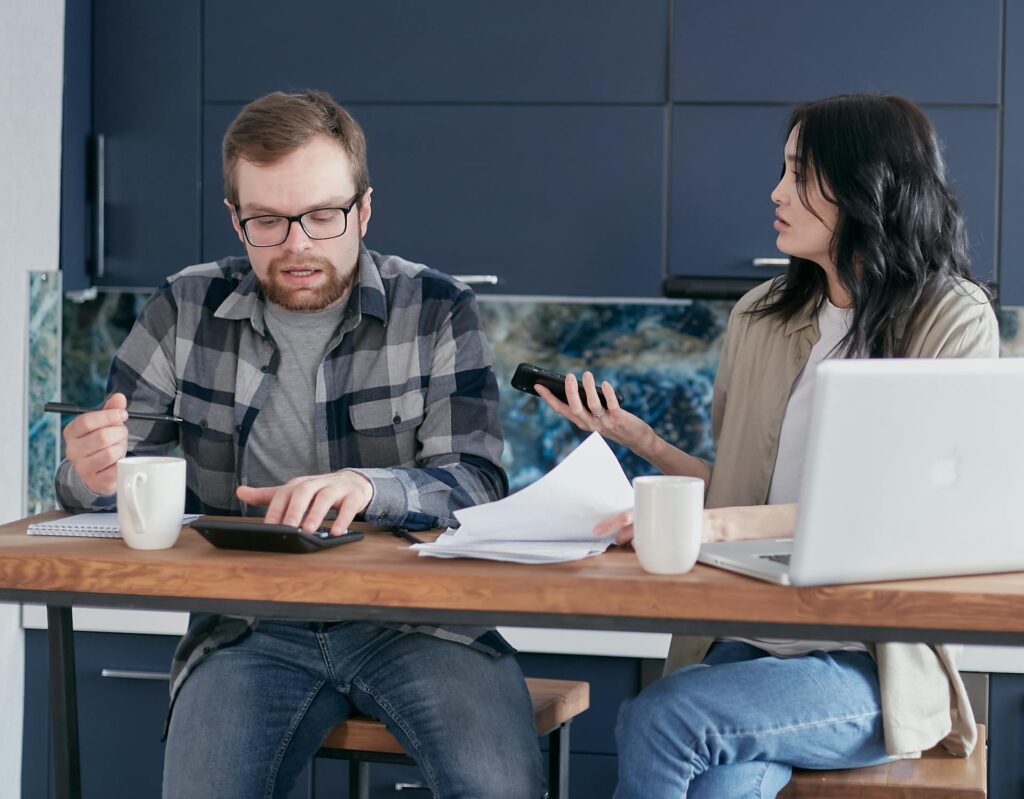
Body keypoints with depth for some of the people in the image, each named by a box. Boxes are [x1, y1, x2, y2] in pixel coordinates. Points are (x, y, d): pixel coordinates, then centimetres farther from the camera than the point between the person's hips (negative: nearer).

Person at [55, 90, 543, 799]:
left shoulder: (437, 309, 2)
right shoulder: (187, 310, 8)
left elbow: (478, 483, -7)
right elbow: (107, 479, 12)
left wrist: (369, 486, -29)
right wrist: (95, 472, -15)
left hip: (415, 613, -1)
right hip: (247, 626, 2)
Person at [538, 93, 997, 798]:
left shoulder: (953, 321, -3)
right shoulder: (762, 317, 14)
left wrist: (717, 523, -23)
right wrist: (638, 438, 5)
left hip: (877, 664, -4)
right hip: (748, 641, 4)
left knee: (658, 720, -28)